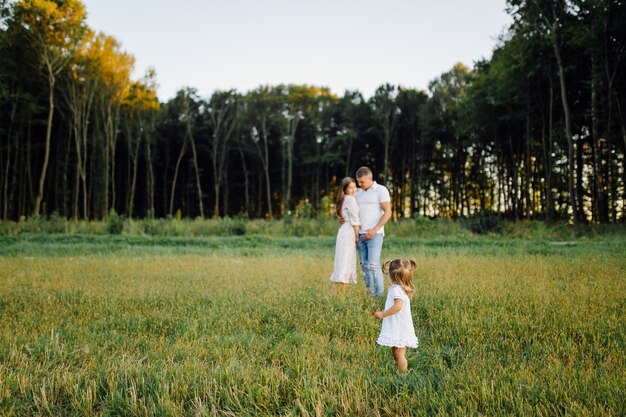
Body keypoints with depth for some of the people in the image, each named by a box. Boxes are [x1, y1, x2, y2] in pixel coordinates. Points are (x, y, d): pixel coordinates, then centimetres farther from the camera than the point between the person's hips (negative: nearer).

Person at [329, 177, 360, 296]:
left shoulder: (344, 200, 18)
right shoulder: (350, 199, -10)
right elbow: (354, 220, -11)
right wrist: (357, 237, -7)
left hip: (344, 232, 10)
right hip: (349, 233, -10)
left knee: (346, 264, 11)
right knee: (345, 263, -11)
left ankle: (339, 294, 12)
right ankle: (338, 295, -13)